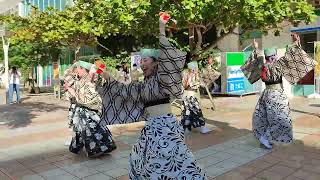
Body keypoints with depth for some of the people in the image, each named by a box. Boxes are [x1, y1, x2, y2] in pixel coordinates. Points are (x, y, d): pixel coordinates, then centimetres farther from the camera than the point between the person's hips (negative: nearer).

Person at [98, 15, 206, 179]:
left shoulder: (163, 79, -9)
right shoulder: (143, 85, 13)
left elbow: (170, 61, -25)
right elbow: (125, 91, 23)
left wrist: (161, 33, -28)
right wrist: (108, 78, 25)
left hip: (164, 126, -9)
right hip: (151, 128, 9)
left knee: (169, 165, -7)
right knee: (141, 159, 23)